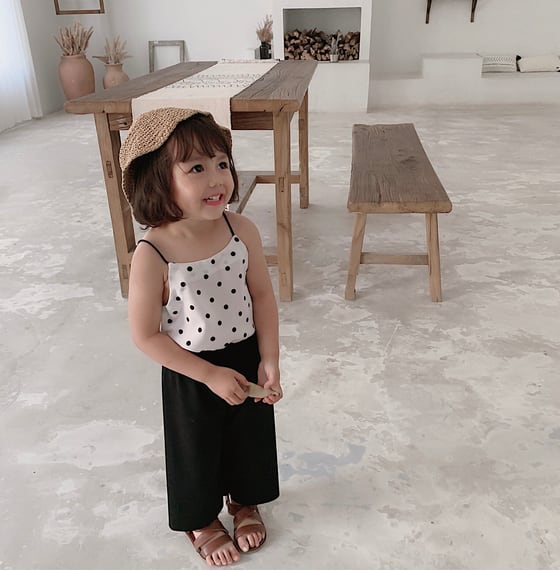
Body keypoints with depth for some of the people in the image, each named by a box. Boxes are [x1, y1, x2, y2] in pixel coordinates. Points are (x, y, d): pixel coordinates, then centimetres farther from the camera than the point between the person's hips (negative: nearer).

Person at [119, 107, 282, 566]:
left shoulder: (242, 231, -17)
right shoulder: (151, 256, -27)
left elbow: (262, 295, -6)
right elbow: (146, 335, -19)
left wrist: (269, 361, -10)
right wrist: (211, 375, -17)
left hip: (247, 359, 4)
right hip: (190, 376, -3)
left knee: (250, 436, 25)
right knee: (196, 448, 21)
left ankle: (245, 499, 57)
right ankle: (201, 520, 52)